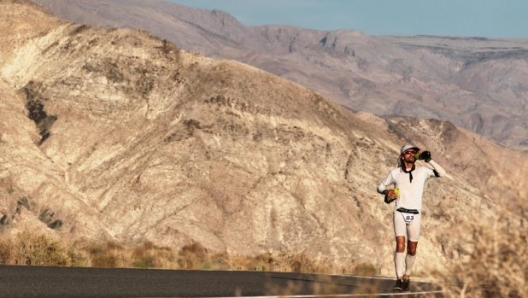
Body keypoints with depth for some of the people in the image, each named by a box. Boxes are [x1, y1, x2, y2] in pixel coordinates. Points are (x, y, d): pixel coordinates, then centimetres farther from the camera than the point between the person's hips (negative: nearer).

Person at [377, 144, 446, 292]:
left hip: (415, 215, 1)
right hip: (400, 213, -1)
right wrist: (387, 192, -8)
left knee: (412, 249, 5)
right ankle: (399, 279, -18)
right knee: (400, 245, -17)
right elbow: (380, 187, 14)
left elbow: (442, 173, -4)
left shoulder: (422, 171, 5)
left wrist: (429, 160, -12)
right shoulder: (395, 172, 4)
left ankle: (407, 278, 23)